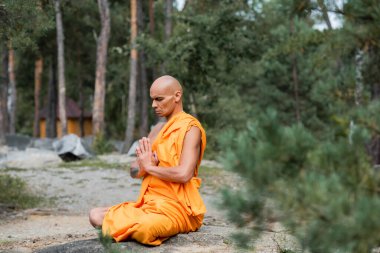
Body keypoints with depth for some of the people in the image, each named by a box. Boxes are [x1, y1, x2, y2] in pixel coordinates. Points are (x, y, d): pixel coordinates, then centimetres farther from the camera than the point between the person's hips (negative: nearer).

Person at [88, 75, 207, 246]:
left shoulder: (190, 128, -9)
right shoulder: (158, 130, 17)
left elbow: (184, 174, -24)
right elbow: (135, 172, 15)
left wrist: (150, 167, -10)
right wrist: (144, 166, -10)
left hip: (177, 206, -7)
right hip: (149, 203, 7)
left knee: (143, 229, -37)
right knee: (96, 215, -4)